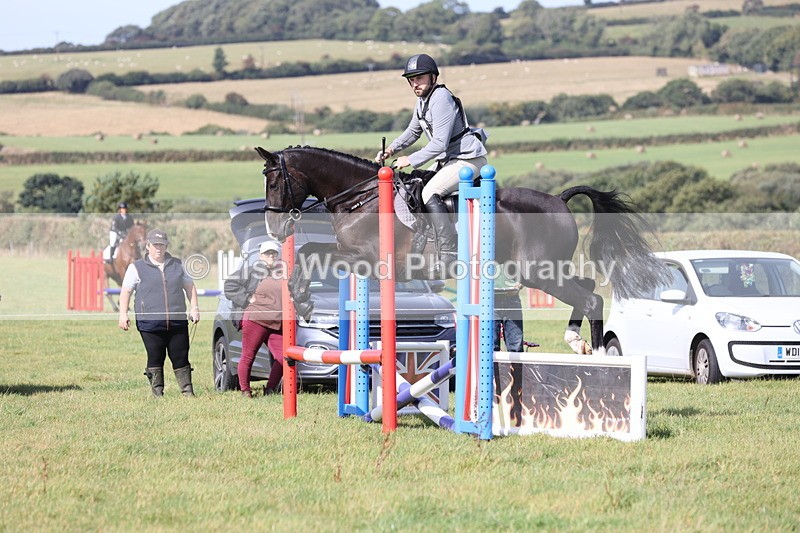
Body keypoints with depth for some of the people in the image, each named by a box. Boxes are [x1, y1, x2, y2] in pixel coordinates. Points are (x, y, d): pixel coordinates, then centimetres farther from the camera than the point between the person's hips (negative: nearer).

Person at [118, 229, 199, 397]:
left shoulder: (177, 265, 15)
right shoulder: (136, 268, 6)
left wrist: (194, 308, 8)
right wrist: (123, 314, -7)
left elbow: (189, 286, 21)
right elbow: (126, 291, 4)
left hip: (178, 323, 2)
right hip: (150, 324, -2)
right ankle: (157, 394, 4)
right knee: (155, 360, -1)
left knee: (181, 359, 3)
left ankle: (188, 392, 9)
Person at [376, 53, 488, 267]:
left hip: (469, 159, -11)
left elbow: (439, 144, -25)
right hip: (448, 159, 11)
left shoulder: (441, 99, -20)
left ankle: (450, 253, -26)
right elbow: (413, 131, 26)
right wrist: (392, 149, 11)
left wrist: (411, 160, -19)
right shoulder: (423, 100, 11)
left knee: (430, 193, -24)